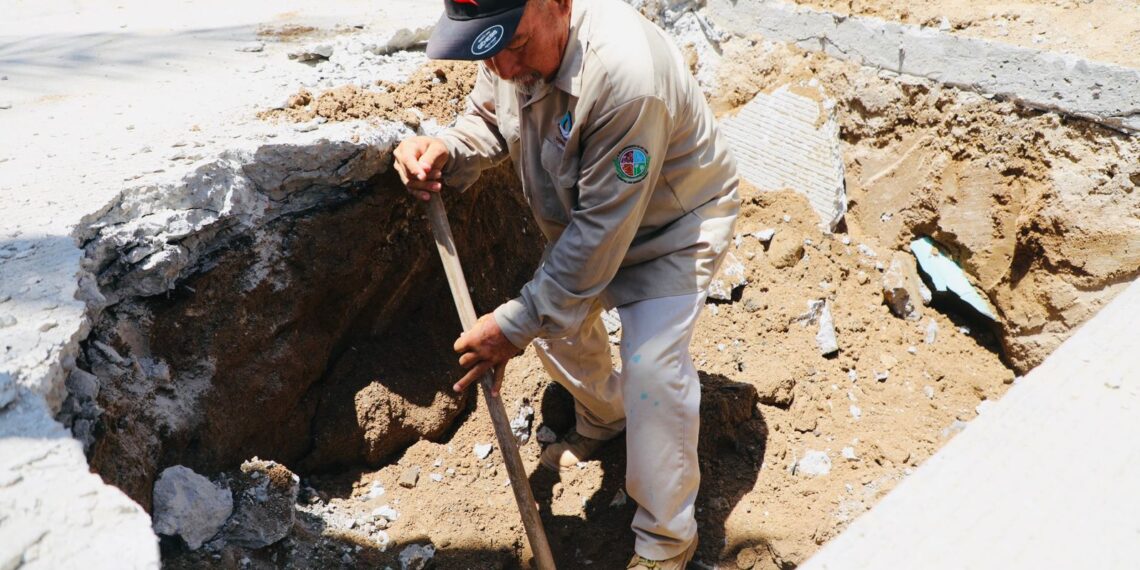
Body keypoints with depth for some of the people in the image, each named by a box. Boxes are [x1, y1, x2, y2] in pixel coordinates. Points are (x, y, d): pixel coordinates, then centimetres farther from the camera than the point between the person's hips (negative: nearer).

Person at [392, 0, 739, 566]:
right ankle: (604, 417, 47)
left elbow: (603, 230, -35)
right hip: (582, 218, 8)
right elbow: (488, 120, 0)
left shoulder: (625, 73, -41)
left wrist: (516, 323, -31)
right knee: (557, 324, 15)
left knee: (651, 367, -18)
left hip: (671, 224, -7)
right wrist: (443, 150, -24)